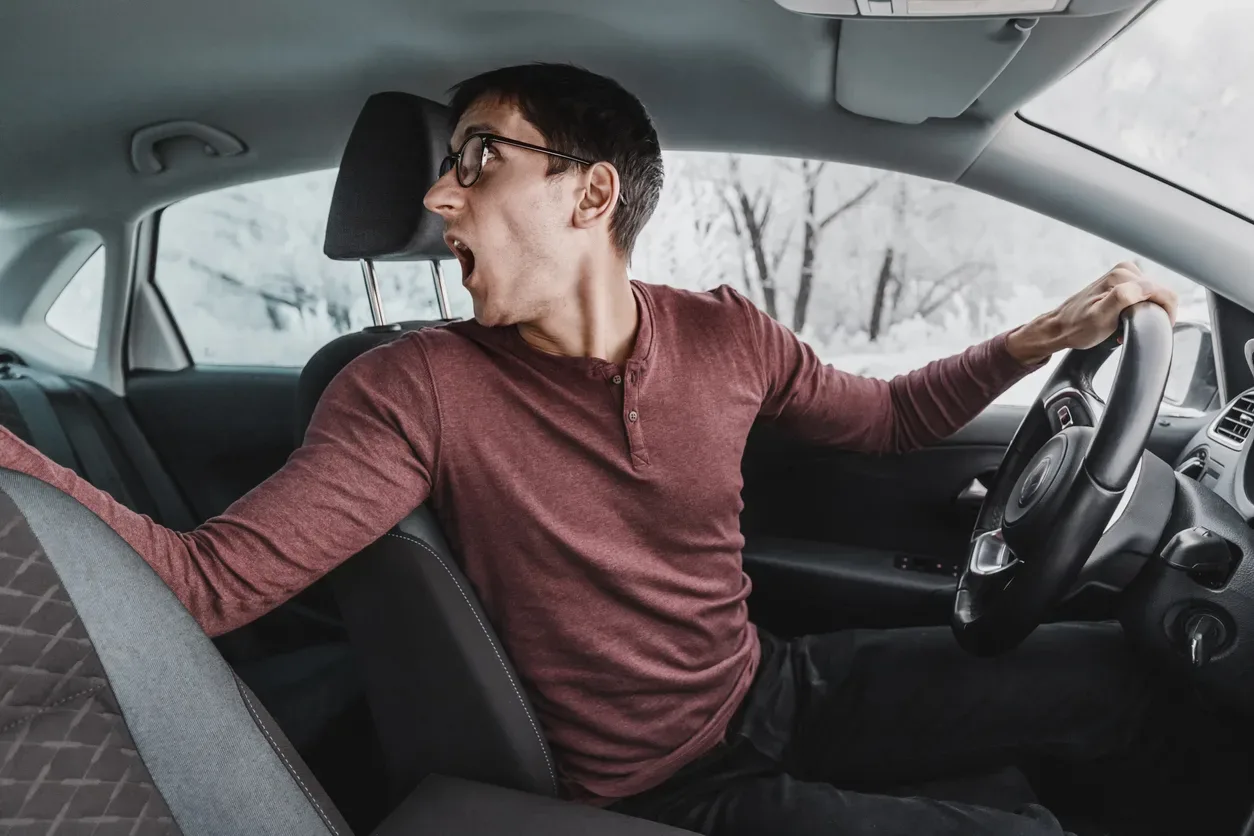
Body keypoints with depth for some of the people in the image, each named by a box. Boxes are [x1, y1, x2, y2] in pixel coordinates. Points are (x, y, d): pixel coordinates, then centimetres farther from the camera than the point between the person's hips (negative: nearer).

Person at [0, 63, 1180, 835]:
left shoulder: (723, 336, -8)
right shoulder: (419, 390, -19)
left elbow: (883, 418, 9)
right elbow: (208, 580, -24)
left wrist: (1040, 337, -2)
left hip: (781, 689, 5)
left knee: (1105, 673, 4)